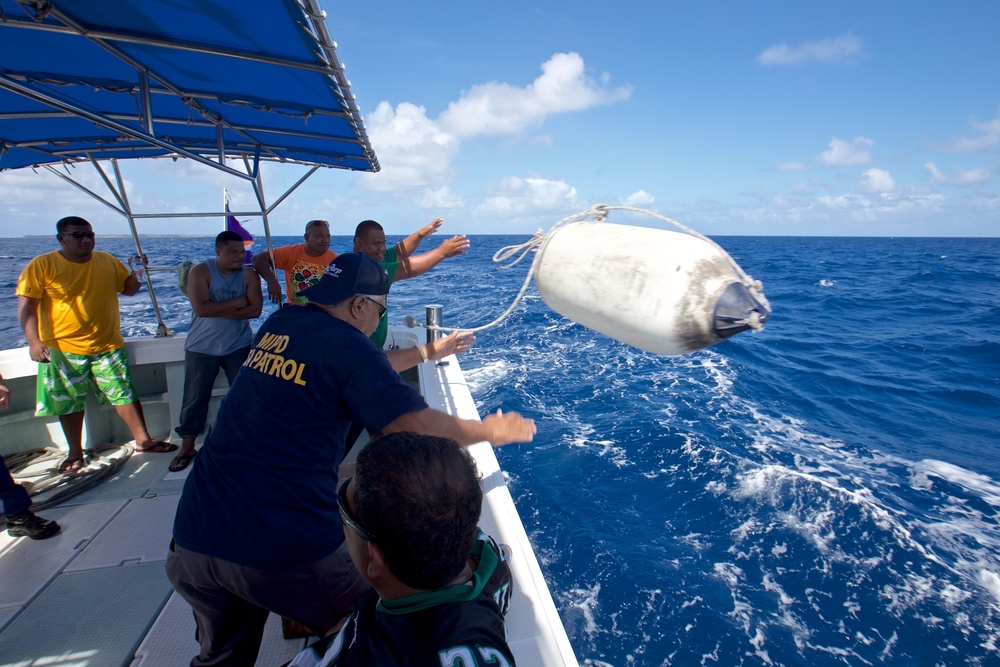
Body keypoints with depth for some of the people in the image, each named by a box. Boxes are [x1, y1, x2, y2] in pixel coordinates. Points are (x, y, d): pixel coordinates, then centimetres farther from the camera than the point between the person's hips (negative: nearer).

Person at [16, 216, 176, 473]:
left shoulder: (108, 261, 5)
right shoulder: (41, 265, -6)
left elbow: (128, 288, 15)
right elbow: (26, 307, -9)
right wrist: (34, 341, -20)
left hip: (109, 346, 2)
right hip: (63, 349, -2)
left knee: (125, 394, 5)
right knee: (69, 403, 10)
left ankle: (143, 440, 15)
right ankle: (75, 453, 25)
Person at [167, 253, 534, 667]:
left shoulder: (276, 325, 8)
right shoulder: (345, 344, -13)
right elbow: (422, 427, -16)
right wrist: (490, 431, 3)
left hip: (194, 540, 8)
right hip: (285, 548, -8)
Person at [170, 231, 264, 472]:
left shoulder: (249, 274, -4)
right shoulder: (200, 272, -10)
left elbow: (255, 310, -13)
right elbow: (201, 308, -22)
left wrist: (218, 310, -18)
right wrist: (237, 302, -18)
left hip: (239, 346, 1)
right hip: (202, 347, -1)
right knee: (195, 398, 7)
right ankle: (187, 447, 22)